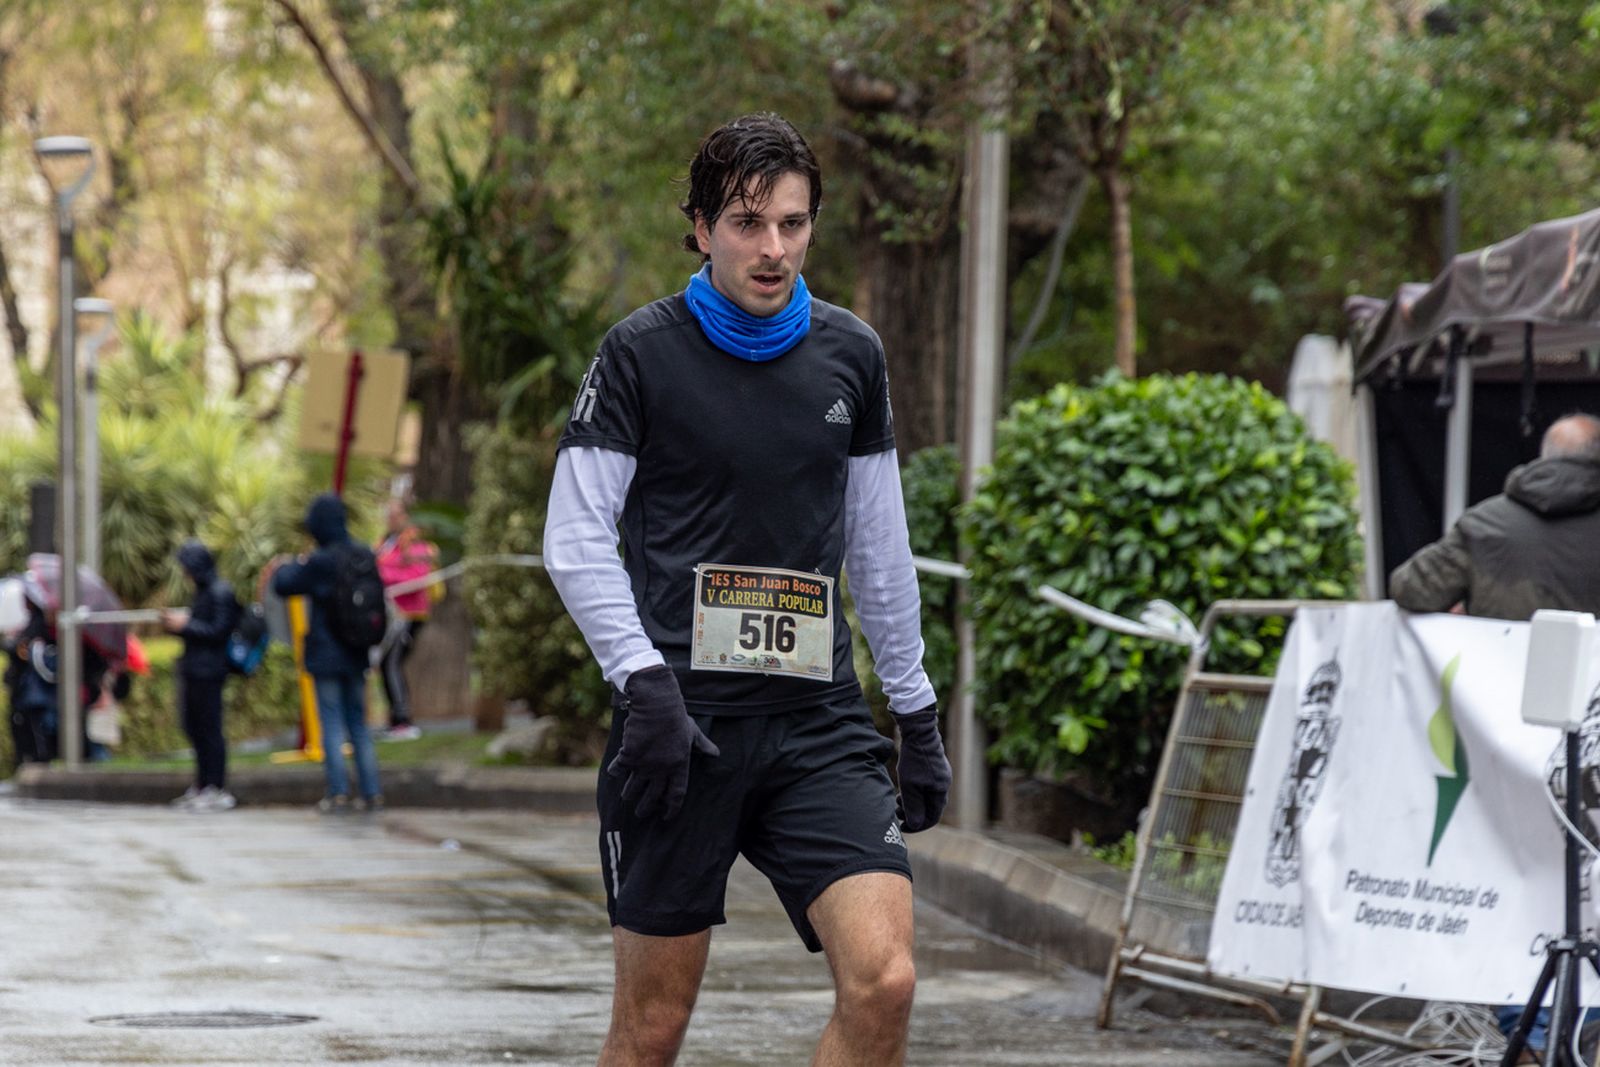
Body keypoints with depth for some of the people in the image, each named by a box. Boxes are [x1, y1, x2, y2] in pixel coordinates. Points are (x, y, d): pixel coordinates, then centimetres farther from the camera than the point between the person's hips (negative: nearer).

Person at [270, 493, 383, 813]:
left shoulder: (319, 562, -17)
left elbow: (284, 585, -10)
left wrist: (284, 567, 14)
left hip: (327, 655, -5)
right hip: (356, 655, 5)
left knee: (332, 725, -1)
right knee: (359, 724, 12)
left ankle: (338, 793, -5)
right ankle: (372, 793, 9)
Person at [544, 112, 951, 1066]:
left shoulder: (851, 356, 11)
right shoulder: (642, 354, -1)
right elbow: (576, 541, -2)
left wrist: (918, 711, 17)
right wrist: (645, 683, -14)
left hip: (819, 721, 3)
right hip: (682, 717, -3)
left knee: (883, 980, -16)